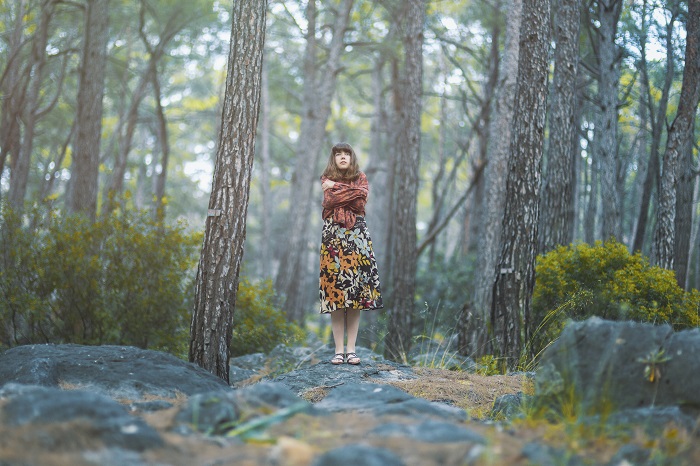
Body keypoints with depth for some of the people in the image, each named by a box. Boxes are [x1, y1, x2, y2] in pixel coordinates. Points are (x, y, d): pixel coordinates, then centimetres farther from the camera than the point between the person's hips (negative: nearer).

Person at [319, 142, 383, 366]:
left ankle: (351, 349, -1)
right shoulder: (327, 180, 12)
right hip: (333, 236, -1)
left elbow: (361, 203, -5)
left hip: (357, 237, 1)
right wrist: (351, 192, -7)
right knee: (335, 291, -7)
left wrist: (337, 188, -2)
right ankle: (339, 349, -5)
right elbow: (329, 202, -7)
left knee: (356, 293, -3)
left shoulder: (361, 179, 14)